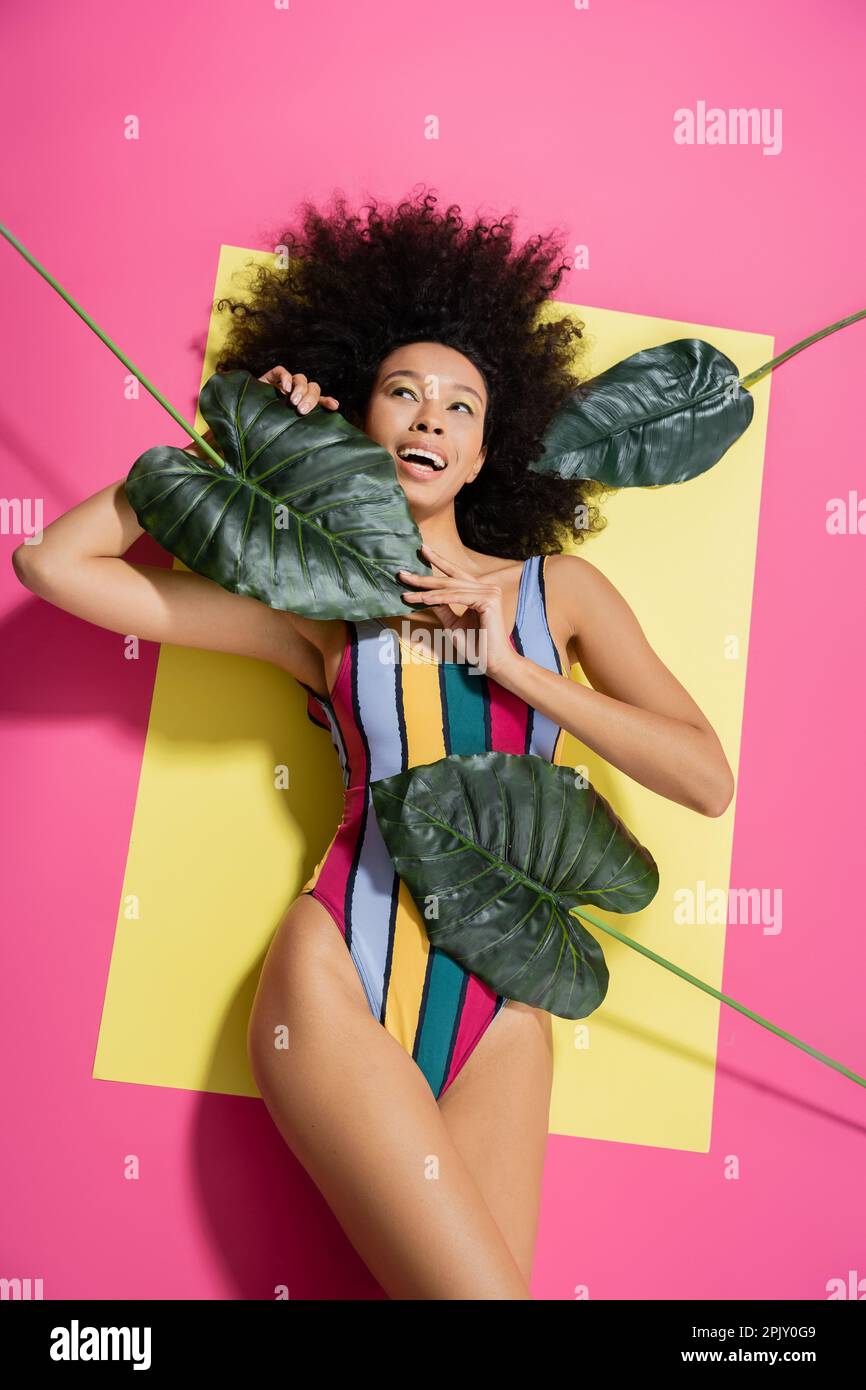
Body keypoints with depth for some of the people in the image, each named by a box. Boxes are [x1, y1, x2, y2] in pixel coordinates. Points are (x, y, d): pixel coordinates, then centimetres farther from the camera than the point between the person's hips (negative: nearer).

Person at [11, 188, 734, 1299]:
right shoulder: (318, 603, 3)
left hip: (500, 1007, 3)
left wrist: (510, 665, -7)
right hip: (338, 977, -2)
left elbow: (709, 780, 0)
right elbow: (54, 563, -1)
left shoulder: (559, 586, 9)